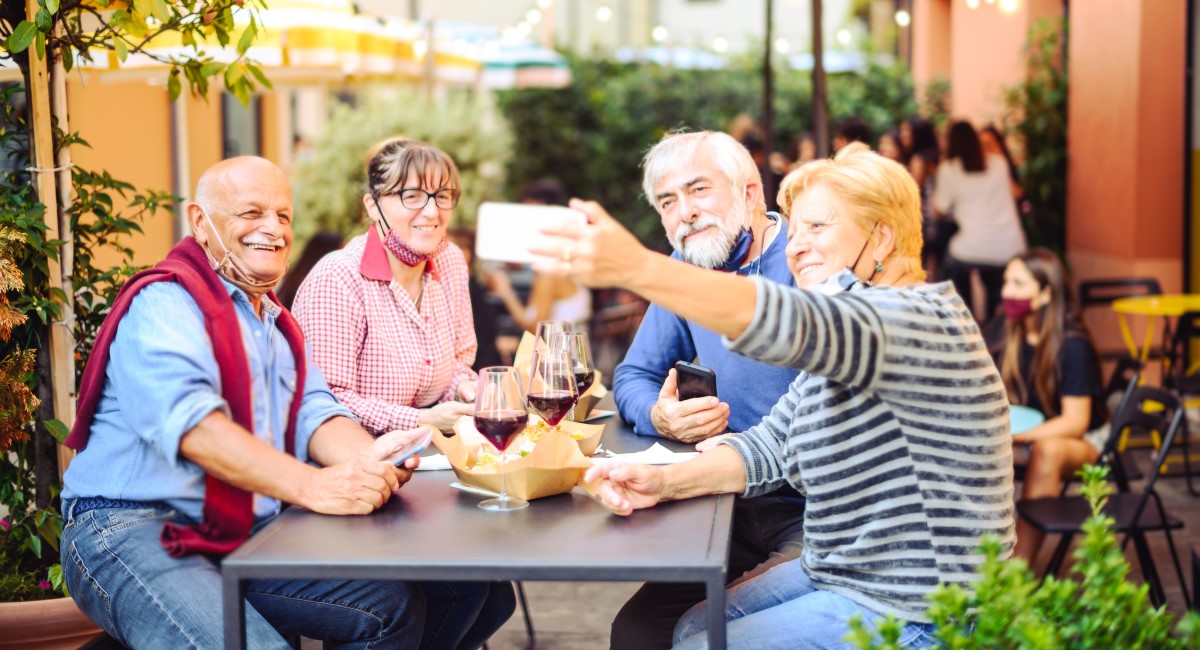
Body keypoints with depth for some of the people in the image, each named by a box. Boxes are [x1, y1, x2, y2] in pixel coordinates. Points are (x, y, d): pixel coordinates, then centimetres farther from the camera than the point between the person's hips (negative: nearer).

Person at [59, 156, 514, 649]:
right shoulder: (164, 304, -9)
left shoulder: (277, 325, 22)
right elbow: (188, 419, -26)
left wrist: (368, 457, -17)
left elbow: (313, 413, 7)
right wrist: (310, 485, -36)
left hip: (243, 534, 8)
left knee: (398, 604, -4)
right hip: (131, 531, -8)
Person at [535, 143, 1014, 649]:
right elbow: (772, 446, 7)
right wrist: (665, 482, -11)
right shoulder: (840, 338, 12)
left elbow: (789, 325, -40)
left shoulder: (919, 321, -21)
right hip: (839, 574, 10)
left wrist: (636, 268, -50)